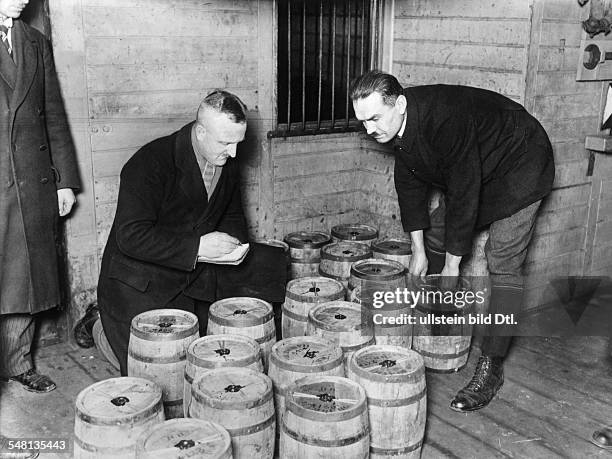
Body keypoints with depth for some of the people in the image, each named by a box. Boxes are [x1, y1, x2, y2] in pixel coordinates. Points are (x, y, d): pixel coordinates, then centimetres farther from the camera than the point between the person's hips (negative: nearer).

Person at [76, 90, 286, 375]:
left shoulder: (227, 163, 0)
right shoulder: (150, 163, -22)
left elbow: (232, 215, 17)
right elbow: (131, 237, -28)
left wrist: (232, 244, -6)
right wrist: (197, 246, -31)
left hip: (195, 274, 7)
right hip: (141, 283, -6)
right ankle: (101, 327, 18)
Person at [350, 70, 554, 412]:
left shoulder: (445, 120, -38)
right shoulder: (398, 122, -12)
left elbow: (463, 193, -33)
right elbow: (410, 182, -2)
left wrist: (452, 265, -24)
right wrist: (418, 250, -1)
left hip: (520, 165, -8)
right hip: (469, 172, 9)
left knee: (503, 264, -14)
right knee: (435, 233, 9)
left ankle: (492, 368, -8)